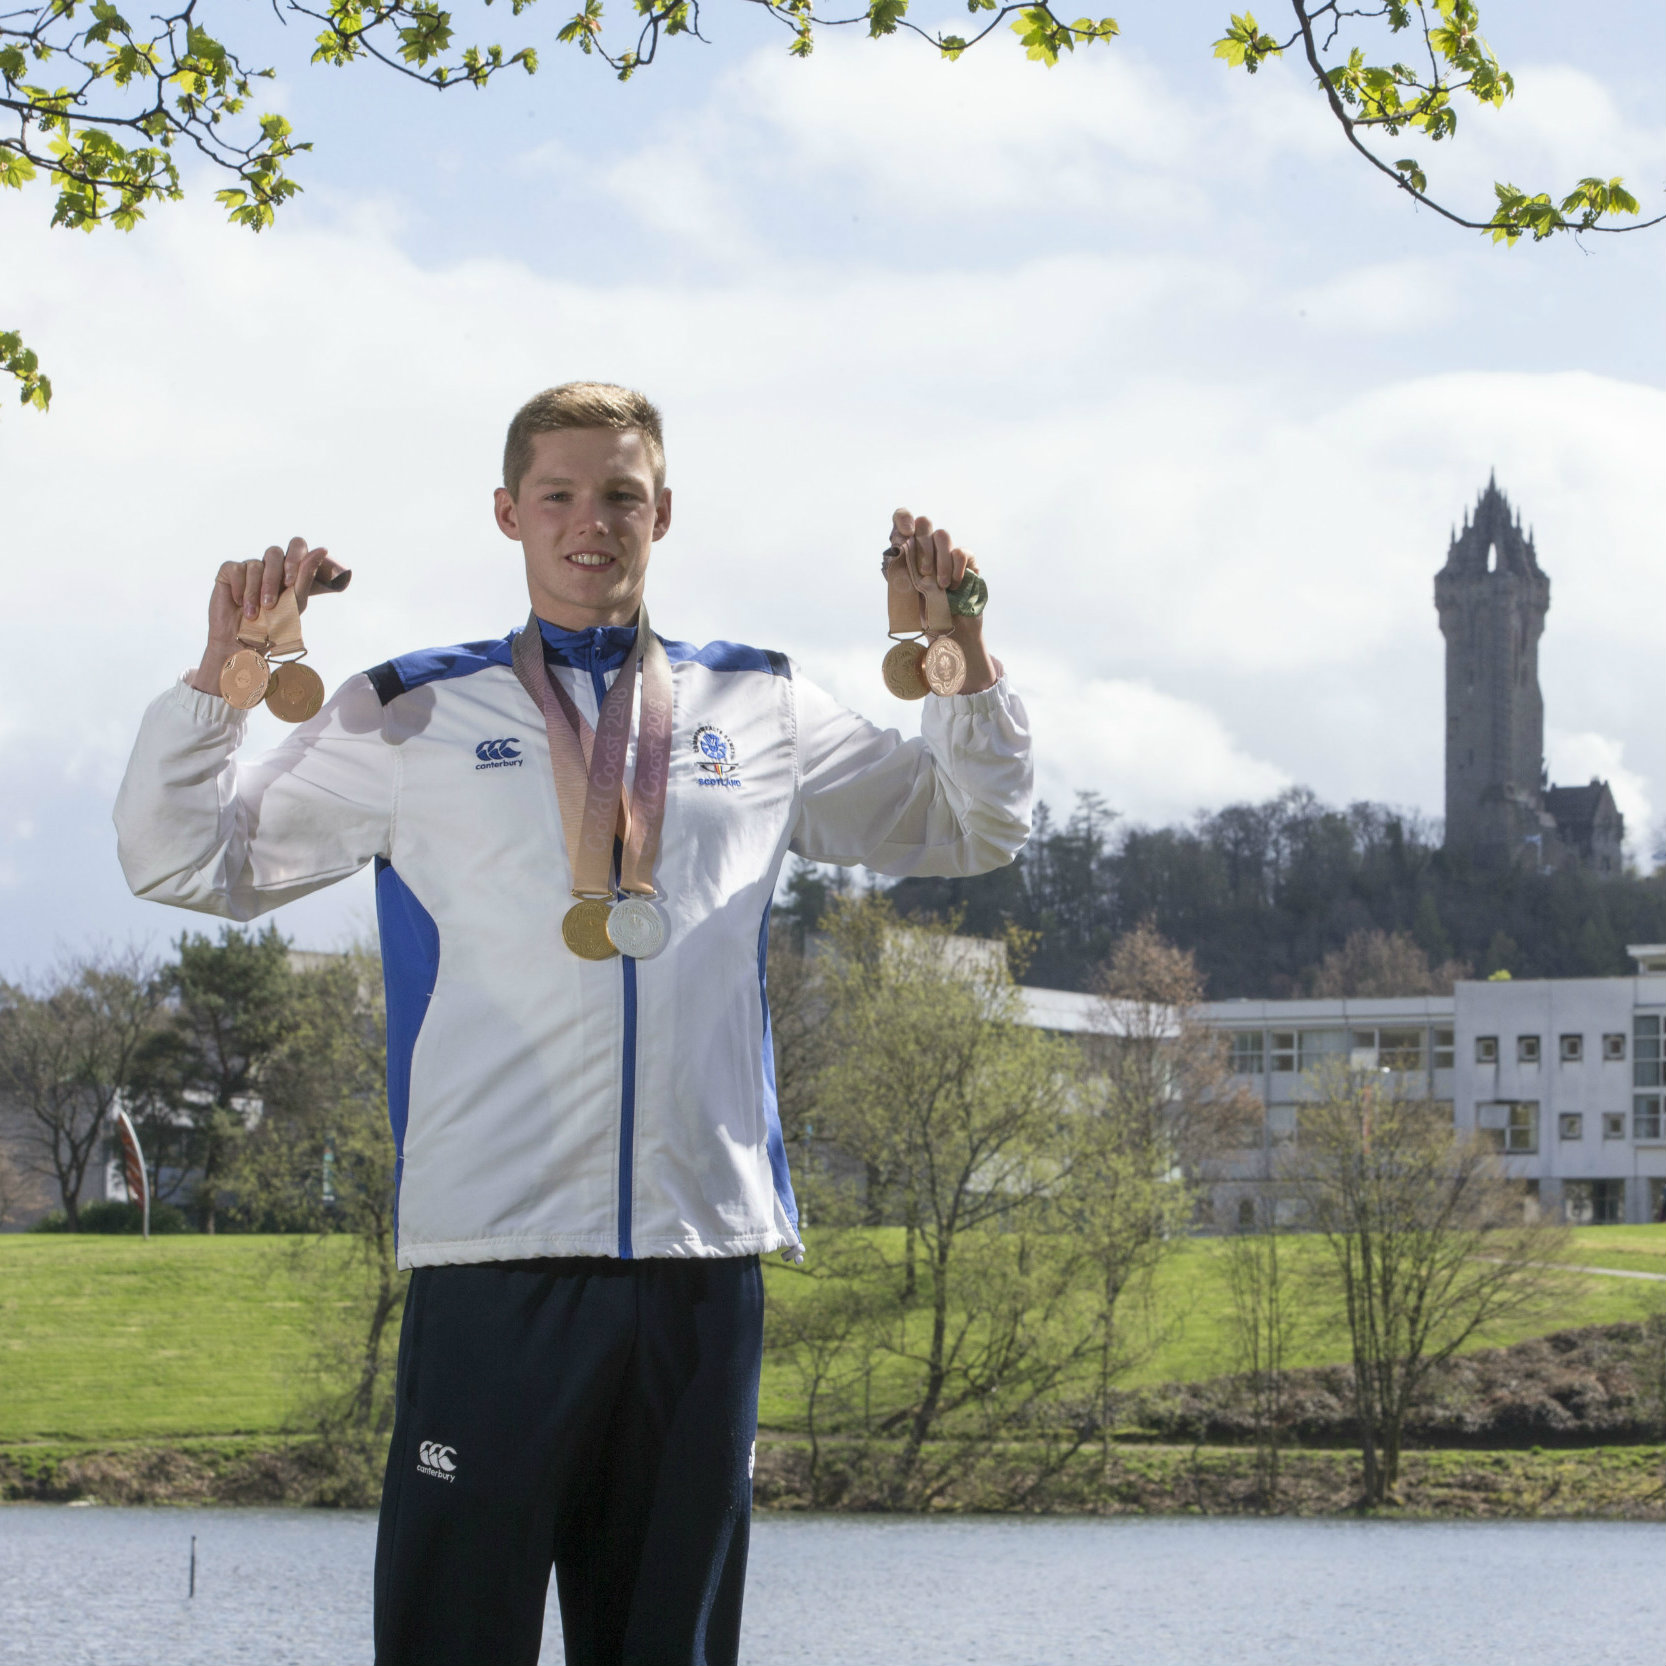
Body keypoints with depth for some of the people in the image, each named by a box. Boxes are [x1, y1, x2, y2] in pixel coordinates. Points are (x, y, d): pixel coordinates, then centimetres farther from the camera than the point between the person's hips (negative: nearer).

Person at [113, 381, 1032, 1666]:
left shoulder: (761, 711, 16)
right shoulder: (415, 719, 9)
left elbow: (972, 830, 28)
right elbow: (182, 862, 12)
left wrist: (963, 651, 13)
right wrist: (224, 666, -1)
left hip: (705, 1262, 3)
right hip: (496, 1265, -3)